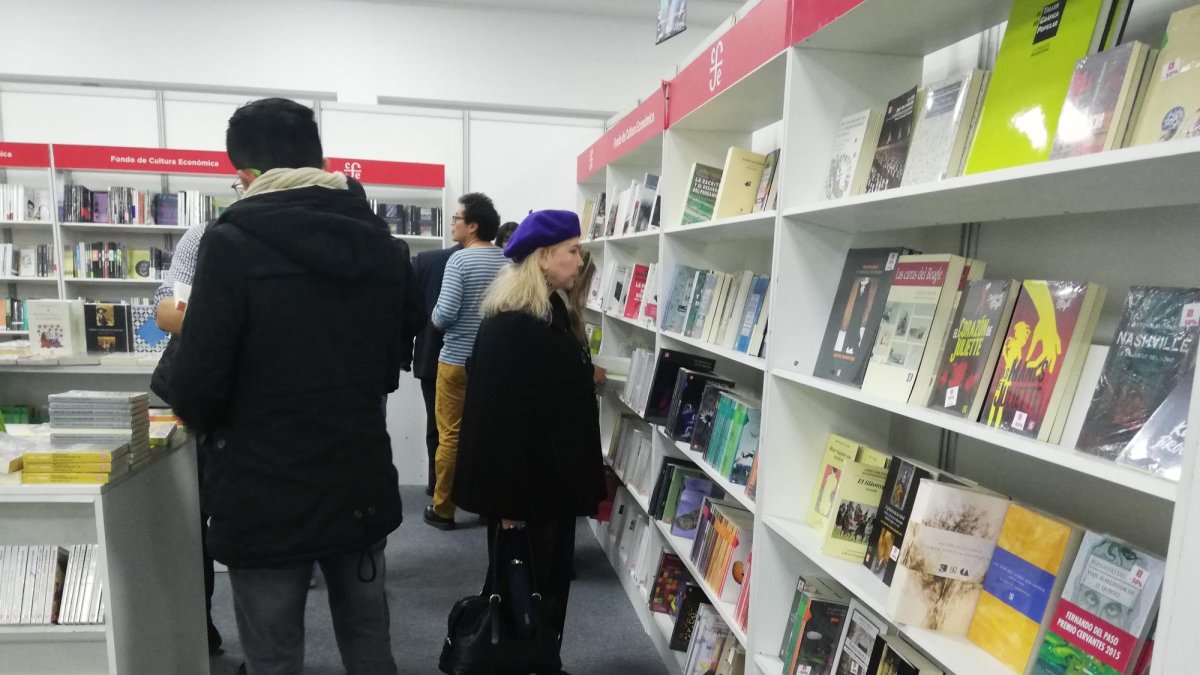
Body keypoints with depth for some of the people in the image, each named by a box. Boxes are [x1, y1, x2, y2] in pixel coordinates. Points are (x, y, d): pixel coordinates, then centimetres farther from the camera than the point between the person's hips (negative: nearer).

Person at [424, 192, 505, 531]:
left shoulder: (459, 260, -13)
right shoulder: (508, 261, 1)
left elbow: (445, 314, -19)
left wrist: (434, 319, 2)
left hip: (457, 360, -5)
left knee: (450, 435, 4)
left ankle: (443, 509, 13)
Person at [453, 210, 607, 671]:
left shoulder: (552, 314, 10)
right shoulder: (507, 327, -20)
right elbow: (498, 420, -22)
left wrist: (585, 482, 20)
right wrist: (508, 499, -21)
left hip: (554, 481, 9)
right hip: (524, 487, -9)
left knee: (551, 586, 18)